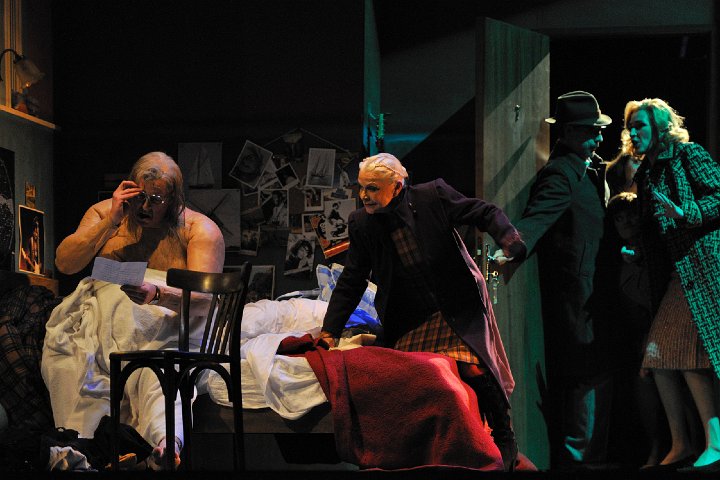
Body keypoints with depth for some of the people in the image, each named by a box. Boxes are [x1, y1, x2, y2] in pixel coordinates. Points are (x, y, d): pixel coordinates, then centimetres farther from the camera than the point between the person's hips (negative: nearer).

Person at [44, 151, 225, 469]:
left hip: (167, 316, -3)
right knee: (62, 345, -30)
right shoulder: (105, 212, 14)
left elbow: (205, 296, -10)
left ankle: (167, 443, -60)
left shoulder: (199, 229, 3)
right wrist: (111, 222, -8)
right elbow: (64, 263, 2)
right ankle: (81, 440, -40)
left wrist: (158, 294, -31)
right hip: (101, 310, 3)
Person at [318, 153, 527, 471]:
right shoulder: (362, 224, -4)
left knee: (474, 369, -19)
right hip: (411, 322, 3)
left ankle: (504, 440, 4)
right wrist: (329, 333, -3)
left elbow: (486, 214, -5)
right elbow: (351, 283, 3)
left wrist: (512, 244, -24)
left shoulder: (434, 195, -11)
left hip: (459, 309, -3)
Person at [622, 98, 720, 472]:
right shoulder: (644, 173, 18)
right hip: (670, 275, 8)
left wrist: (684, 212, -24)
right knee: (659, 355, 1)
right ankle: (680, 446, 9)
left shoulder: (689, 155, -3)